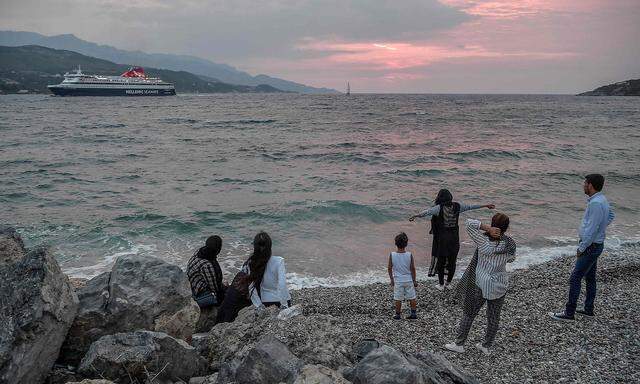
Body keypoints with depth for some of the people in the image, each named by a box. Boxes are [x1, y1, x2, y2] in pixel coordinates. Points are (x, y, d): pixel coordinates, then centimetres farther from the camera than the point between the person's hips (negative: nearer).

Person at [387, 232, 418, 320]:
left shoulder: (392, 255, -13)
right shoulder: (409, 255, -13)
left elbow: (389, 268, -4)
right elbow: (413, 268, -7)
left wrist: (391, 279, 9)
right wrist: (414, 280, 5)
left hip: (398, 281, 0)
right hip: (409, 280, 1)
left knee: (398, 299, 9)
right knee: (412, 298, 15)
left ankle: (398, 315, 18)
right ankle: (413, 313, 20)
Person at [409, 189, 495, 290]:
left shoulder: (439, 208, -14)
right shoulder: (457, 206, -2)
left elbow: (427, 212, -31)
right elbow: (471, 207, 9)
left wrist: (416, 215, -40)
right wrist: (486, 206, 22)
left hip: (441, 238, -4)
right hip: (454, 237, 4)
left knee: (440, 260, 10)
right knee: (452, 261, 16)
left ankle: (441, 285, 21)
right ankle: (448, 283, 27)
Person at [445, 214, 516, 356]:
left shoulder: (484, 241, -20)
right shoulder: (510, 244, -10)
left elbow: (469, 223, -19)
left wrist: (488, 229, -23)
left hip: (481, 285, -3)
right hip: (500, 286, 3)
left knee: (469, 314, 12)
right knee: (494, 316, 17)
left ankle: (459, 344, 22)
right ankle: (486, 346, 30)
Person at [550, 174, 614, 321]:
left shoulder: (595, 203, -25)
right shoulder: (601, 199, 7)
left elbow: (591, 230, -26)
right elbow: (611, 215, 26)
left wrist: (581, 248, -18)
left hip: (591, 246, -10)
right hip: (596, 244, 10)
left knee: (575, 279, -5)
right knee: (590, 277, 18)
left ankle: (569, 313, 0)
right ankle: (588, 309, 28)